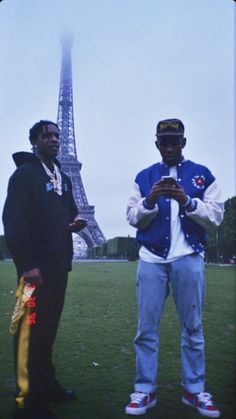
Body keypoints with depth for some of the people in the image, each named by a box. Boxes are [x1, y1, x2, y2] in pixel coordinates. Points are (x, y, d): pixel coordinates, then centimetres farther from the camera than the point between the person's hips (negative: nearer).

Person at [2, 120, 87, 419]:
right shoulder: (25, 173, -5)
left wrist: (75, 222, 2)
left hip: (58, 264, 8)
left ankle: (46, 384, 26)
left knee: (48, 327, 14)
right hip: (35, 266, -7)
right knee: (31, 329, -4)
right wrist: (27, 264, -20)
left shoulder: (63, 178, 19)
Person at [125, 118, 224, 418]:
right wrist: (150, 201, -14)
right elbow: (133, 218, 5)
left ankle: (194, 390, 21)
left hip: (189, 259, 0)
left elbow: (215, 216, -1)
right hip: (151, 259, 1)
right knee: (146, 327, 4)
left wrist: (187, 201, -16)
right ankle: (145, 391, 15)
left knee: (192, 327, 8)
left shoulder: (203, 175, 7)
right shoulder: (143, 177, 10)